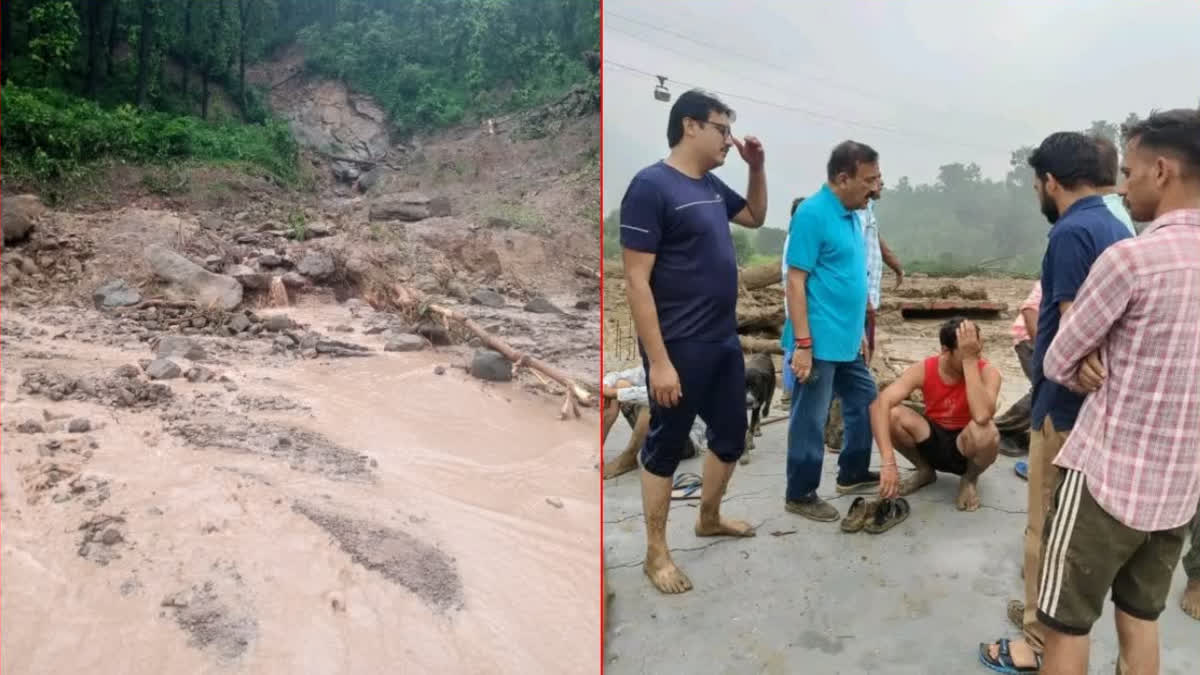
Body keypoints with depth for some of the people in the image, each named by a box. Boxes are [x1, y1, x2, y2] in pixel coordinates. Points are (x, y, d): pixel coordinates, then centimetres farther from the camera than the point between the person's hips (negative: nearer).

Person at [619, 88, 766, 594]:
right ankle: (656, 553, 21)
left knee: (731, 435, 19)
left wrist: (757, 166, 12)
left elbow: (757, 217, 30)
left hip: (724, 341, 9)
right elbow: (636, 281, -19)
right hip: (680, 347, -9)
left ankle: (709, 519, 42)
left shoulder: (711, 186, 10)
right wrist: (658, 360, -22)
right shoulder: (651, 185, -15)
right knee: (665, 446, 5)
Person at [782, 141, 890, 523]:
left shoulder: (851, 215, 12)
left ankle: (853, 474, 37)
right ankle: (800, 495, 16)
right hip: (819, 343, -9)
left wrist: (859, 332, 21)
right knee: (811, 419, 2)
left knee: (865, 403, 19)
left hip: (847, 341, 9)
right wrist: (802, 343, -22)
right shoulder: (812, 213, -16)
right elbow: (795, 281, -19)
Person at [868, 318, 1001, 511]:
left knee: (986, 432, -37)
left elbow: (982, 417, -43)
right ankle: (925, 470, 4)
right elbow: (880, 404, -32)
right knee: (891, 415, -26)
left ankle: (970, 478, -1)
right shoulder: (923, 369, -18)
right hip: (933, 442, 2)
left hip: (965, 447, -2)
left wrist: (970, 360, -39)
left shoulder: (987, 372, -22)